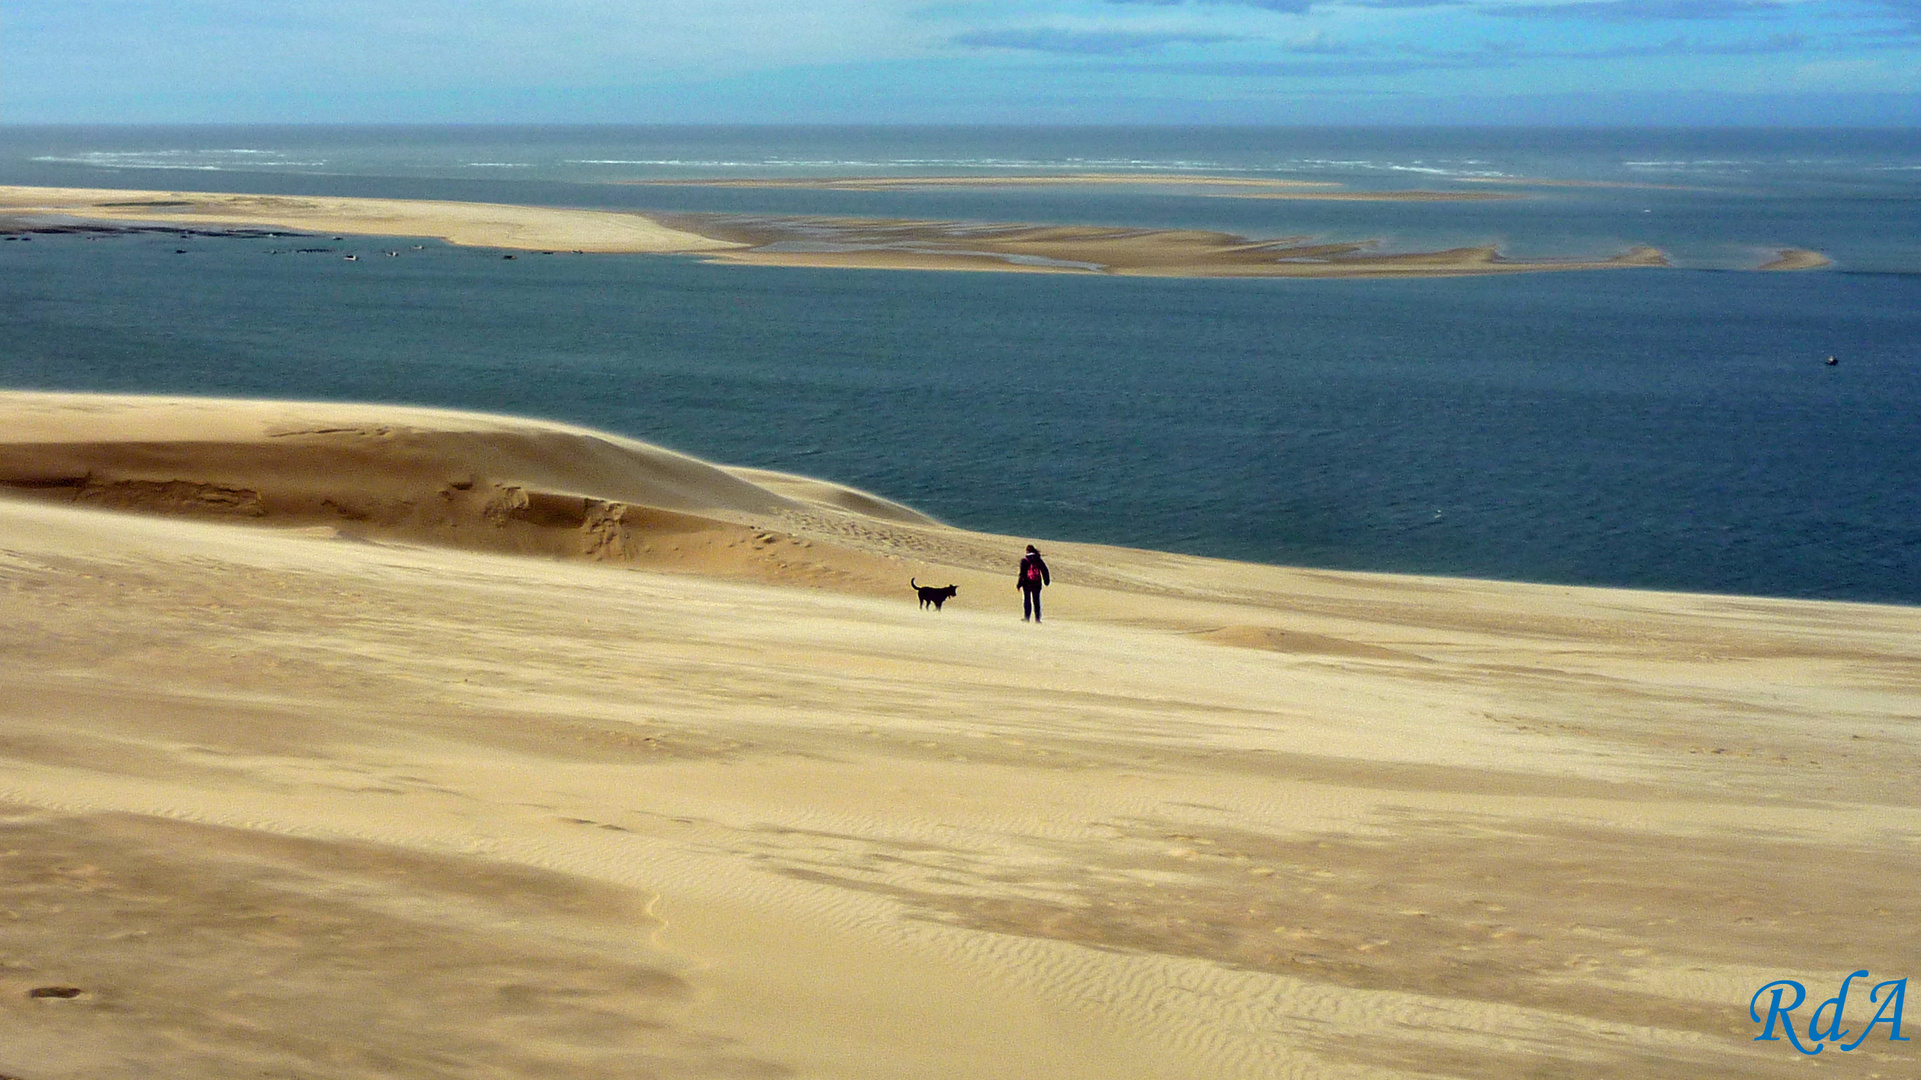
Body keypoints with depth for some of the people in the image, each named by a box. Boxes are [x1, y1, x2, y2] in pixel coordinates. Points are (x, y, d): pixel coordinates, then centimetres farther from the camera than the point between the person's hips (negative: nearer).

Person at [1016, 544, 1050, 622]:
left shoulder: (1024, 560, -6)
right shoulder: (1038, 560, 4)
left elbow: (1022, 573, -9)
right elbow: (1044, 570, 7)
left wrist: (1019, 584, -5)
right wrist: (1046, 581, 18)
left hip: (1027, 583, -3)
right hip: (1037, 584, 3)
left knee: (1027, 600, 5)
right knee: (1036, 601, 7)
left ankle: (1026, 617, 0)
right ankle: (1037, 618, 5)